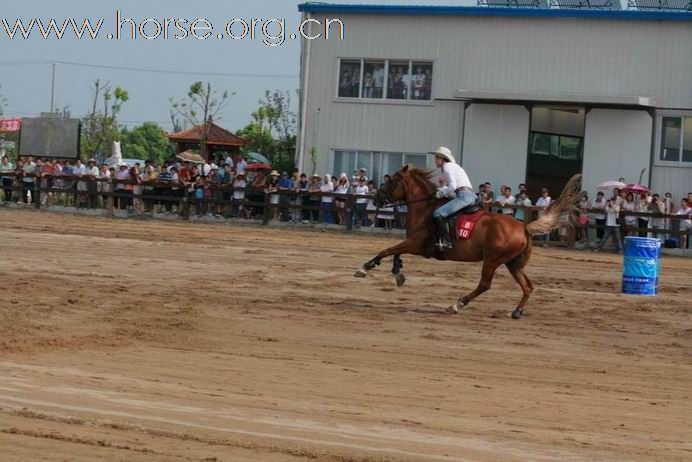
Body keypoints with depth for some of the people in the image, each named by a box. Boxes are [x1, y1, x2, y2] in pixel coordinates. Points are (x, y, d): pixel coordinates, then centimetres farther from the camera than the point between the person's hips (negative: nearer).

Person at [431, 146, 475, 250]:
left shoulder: (447, 166, -2)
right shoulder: (453, 166, 27)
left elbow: (453, 186, -13)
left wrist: (442, 194, 0)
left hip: (463, 195, -11)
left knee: (438, 214, -18)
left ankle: (446, 241, -23)